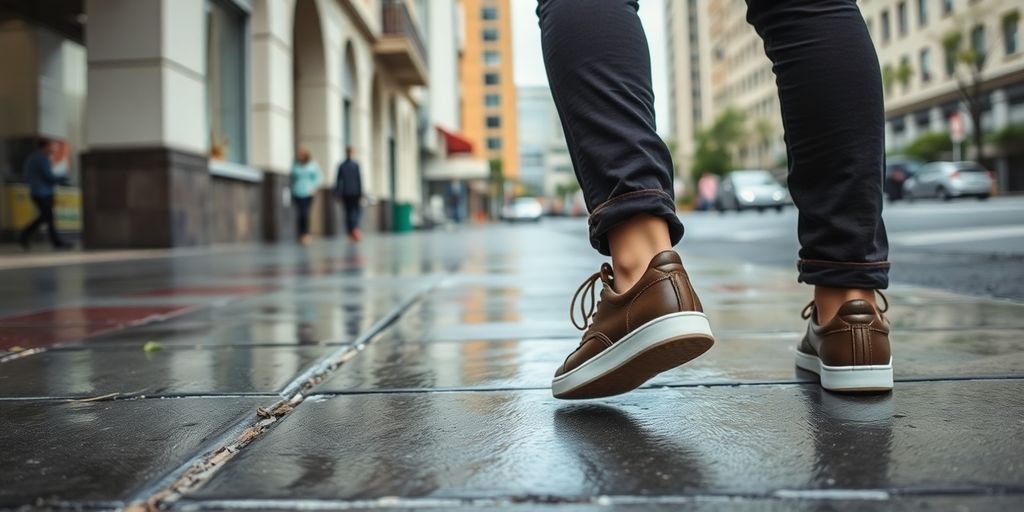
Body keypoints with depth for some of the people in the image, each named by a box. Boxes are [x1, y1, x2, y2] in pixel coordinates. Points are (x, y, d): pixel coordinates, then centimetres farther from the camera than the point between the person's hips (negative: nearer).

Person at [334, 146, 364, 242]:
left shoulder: (341, 166, 0)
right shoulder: (356, 165, -7)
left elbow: (339, 180, 0)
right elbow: (359, 180, -8)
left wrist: (338, 194, 5)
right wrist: (361, 194, -5)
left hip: (345, 194, 2)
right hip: (355, 193, -2)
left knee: (348, 212, 9)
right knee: (358, 211, 8)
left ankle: (350, 234, 9)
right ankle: (355, 227, -18)